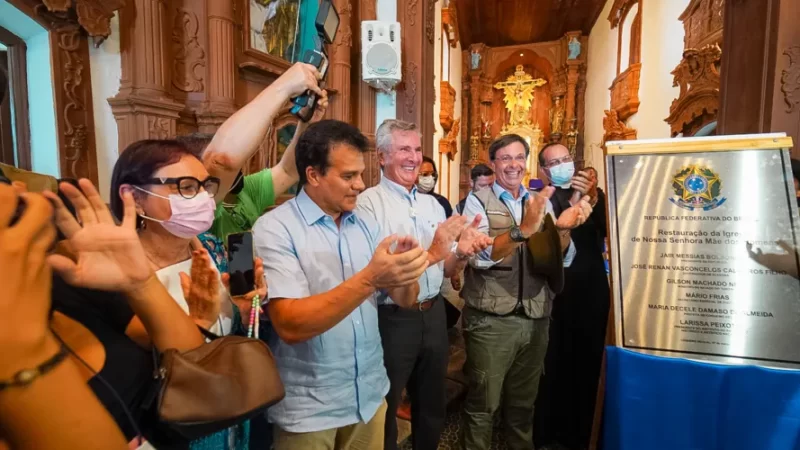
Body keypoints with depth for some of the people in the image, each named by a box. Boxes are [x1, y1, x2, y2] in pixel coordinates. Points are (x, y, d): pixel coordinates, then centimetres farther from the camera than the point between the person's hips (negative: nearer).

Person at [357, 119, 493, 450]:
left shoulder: (432, 204, 7)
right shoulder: (368, 203, -13)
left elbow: (447, 271, 8)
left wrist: (461, 253, -13)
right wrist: (432, 253, -25)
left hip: (433, 315, 6)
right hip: (391, 320, -6)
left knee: (433, 408, 25)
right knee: (385, 414, 15)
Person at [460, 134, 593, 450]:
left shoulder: (542, 202, 9)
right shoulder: (478, 201, -4)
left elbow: (562, 260, 2)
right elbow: (480, 257, -18)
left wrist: (563, 229, -19)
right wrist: (523, 230, -32)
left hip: (536, 320, 4)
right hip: (491, 320, -4)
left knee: (524, 401, 22)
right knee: (482, 403, 9)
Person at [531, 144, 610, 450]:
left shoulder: (593, 193, 8)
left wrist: (592, 198, -21)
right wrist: (573, 203, -23)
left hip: (592, 292, 4)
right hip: (553, 294, -3)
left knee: (587, 364, 13)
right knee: (552, 364, 6)